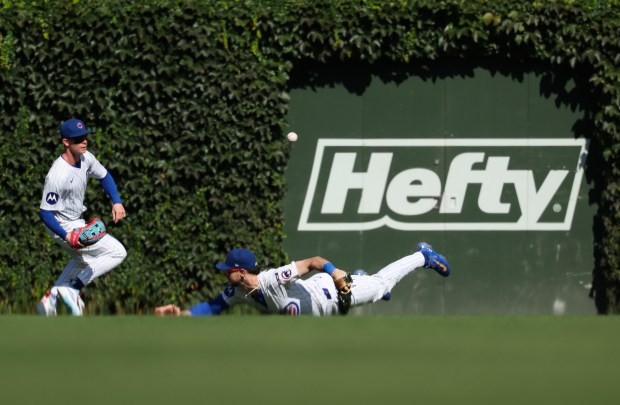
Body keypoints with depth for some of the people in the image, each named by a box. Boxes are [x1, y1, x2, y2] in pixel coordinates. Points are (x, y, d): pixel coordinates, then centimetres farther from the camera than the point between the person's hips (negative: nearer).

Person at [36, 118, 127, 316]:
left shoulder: (86, 158, -8)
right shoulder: (58, 175, -32)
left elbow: (104, 176, 12)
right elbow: (45, 212, -28)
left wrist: (117, 202, 0)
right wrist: (66, 237, -38)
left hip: (76, 222, 9)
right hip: (63, 226, -9)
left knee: (82, 260, 32)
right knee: (117, 252, -8)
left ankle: (51, 298, 34)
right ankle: (73, 288, -6)